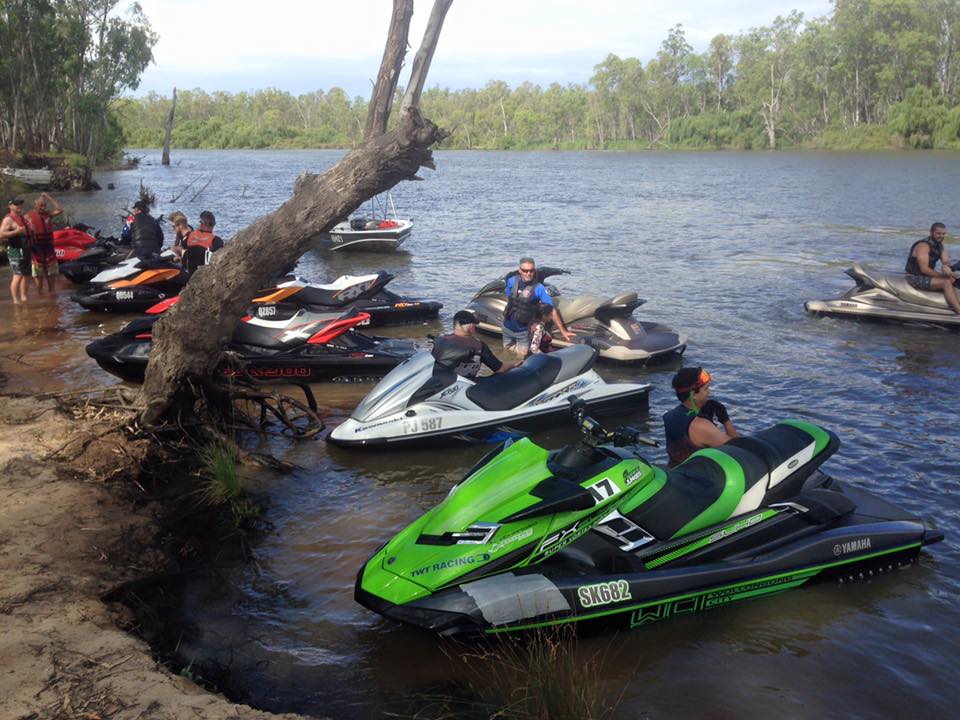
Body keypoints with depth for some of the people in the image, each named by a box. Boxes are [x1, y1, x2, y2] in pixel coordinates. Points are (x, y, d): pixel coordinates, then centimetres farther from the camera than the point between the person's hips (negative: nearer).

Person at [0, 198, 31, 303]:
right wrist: (16, 232, -24)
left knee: (27, 275, 13)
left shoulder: (22, 218, 16)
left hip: (26, 250, 9)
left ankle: (23, 298, 22)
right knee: (18, 275, -15)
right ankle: (15, 300, -15)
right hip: (15, 250, -9)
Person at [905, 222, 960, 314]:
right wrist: (943, 275, -23)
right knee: (946, 282, -25)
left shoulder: (939, 245, 10)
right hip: (915, 278, -10)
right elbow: (924, 269, -24)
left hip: (926, 276, 10)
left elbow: (946, 261, 0)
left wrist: (946, 266, -25)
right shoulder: (923, 245, -18)